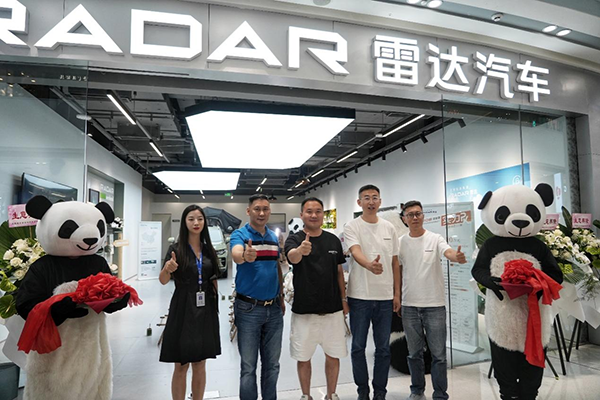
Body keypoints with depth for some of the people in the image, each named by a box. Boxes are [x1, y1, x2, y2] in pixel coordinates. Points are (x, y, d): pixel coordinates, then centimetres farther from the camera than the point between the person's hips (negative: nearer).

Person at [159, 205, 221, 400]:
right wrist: (168, 269, -37)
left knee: (200, 364, 12)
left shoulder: (209, 250, 6)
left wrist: (218, 306, 7)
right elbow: (163, 280, -15)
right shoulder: (176, 249, -5)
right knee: (181, 366, 4)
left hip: (205, 310, 4)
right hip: (183, 310, -3)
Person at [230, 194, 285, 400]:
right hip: (248, 308, -5)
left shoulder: (274, 237, 8)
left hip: (274, 308, 5)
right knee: (248, 367, 5)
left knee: (272, 365, 15)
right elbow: (236, 255, -32)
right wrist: (245, 255, -55)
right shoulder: (240, 234, -10)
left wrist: (281, 298, 13)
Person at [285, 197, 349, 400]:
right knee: (303, 357, 11)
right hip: (303, 311, -2)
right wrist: (301, 250, -54)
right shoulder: (294, 239, -8)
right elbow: (292, 257, -31)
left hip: (332, 309, 3)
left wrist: (343, 299, 7)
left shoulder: (333, 240, 4)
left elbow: (339, 271, 12)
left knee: (333, 355, 13)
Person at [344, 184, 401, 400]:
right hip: (359, 296, -3)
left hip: (385, 297, 3)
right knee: (358, 346, 9)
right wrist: (370, 265, -46)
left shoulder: (389, 228, 7)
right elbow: (356, 252, -25)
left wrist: (397, 294, 8)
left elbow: (395, 263, 11)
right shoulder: (352, 227, -6)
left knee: (383, 348, 12)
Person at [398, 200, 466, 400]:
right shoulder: (400, 242, 4)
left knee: (438, 353, 5)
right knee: (414, 353, 15)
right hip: (409, 305, 3)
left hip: (435, 304, -2)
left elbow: (448, 252, -25)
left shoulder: (435, 239, -4)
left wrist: (456, 256, -48)